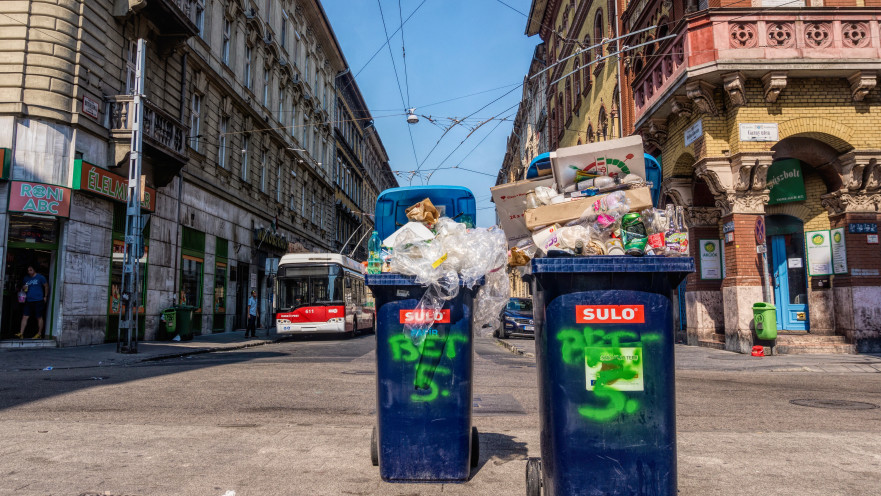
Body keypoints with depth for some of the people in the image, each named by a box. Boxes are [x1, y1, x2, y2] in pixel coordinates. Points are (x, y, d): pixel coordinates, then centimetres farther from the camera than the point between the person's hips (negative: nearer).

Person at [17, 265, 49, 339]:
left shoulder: (40, 277, -2)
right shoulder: (26, 278, 13)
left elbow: (46, 286, 2)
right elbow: (23, 288, 24)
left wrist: (45, 297, -1)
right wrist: (23, 288, -1)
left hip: (38, 301, -5)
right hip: (28, 301, 5)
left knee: (39, 317, 2)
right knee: (25, 317, -2)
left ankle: (39, 334, 11)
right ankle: (21, 334, -1)